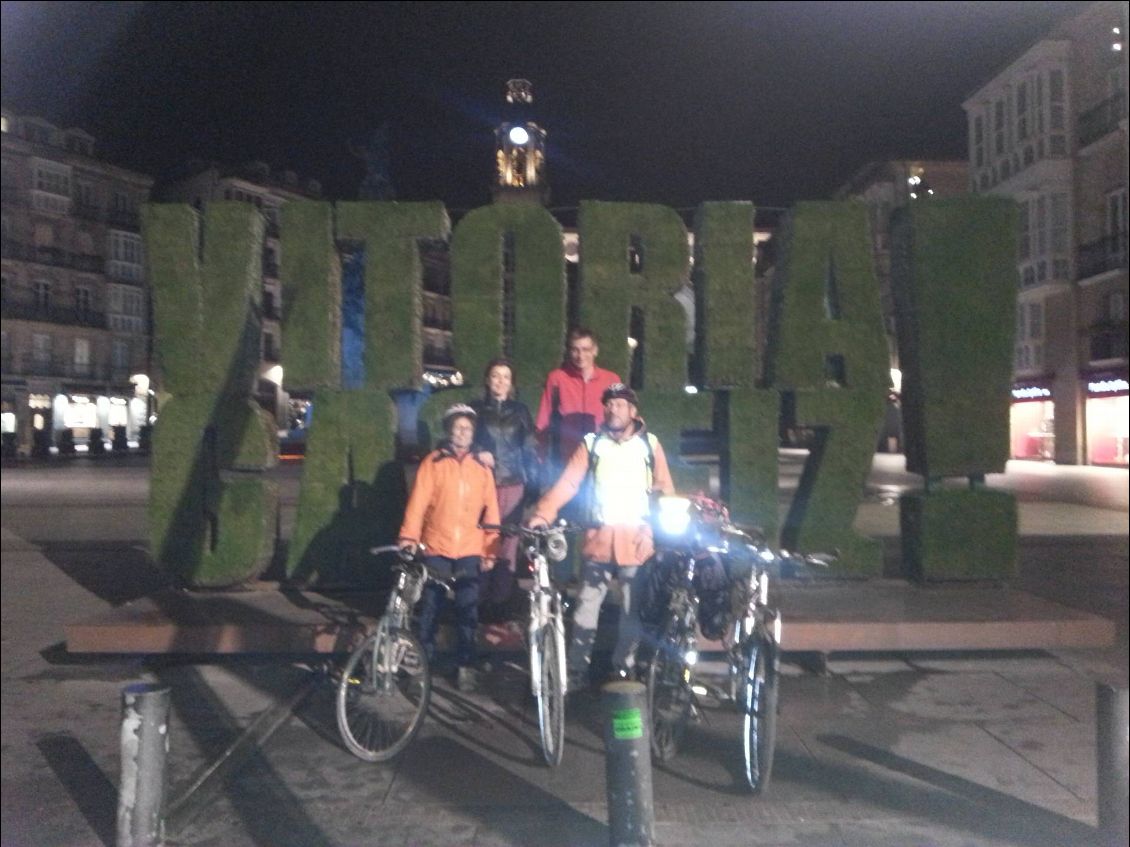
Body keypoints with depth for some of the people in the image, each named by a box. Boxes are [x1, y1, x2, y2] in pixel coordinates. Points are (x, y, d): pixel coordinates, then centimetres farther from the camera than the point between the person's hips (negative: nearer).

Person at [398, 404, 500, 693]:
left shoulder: (482, 468, 9)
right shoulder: (432, 462, 2)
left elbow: (491, 512, 8)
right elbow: (418, 501, -6)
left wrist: (490, 551, 3)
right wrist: (409, 536, -18)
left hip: (470, 551, 2)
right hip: (436, 549, -1)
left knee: (467, 610, 4)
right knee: (430, 607, 6)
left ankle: (465, 666, 14)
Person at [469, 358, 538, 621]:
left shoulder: (520, 411, 15)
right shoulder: (476, 409, 12)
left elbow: (530, 448, 13)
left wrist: (533, 478, 4)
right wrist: (477, 454, -6)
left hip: (512, 485, 1)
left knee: (508, 545, -3)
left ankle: (501, 603, 5)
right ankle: (480, 603, 1)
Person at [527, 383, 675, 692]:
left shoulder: (650, 445, 6)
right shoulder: (591, 443, 5)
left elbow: (665, 489, 3)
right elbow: (567, 483, -4)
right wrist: (542, 514, -18)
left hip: (637, 540, 0)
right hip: (600, 538, 0)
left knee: (633, 611, 8)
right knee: (586, 608, 1)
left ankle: (623, 670, 22)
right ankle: (576, 672, 10)